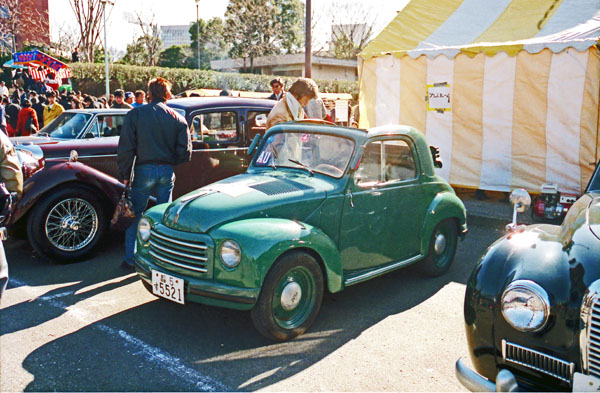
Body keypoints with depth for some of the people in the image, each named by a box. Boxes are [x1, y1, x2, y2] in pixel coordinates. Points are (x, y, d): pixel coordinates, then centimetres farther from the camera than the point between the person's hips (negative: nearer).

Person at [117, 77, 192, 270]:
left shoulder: (135, 114, -3)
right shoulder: (177, 118, 4)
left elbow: (126, 148, -6)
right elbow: (185, 152, 1)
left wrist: (125, 174, 0)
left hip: (144, 169, -2)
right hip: (167, 171, 2)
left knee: (135, 215, 10)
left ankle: (131, 259, 14)